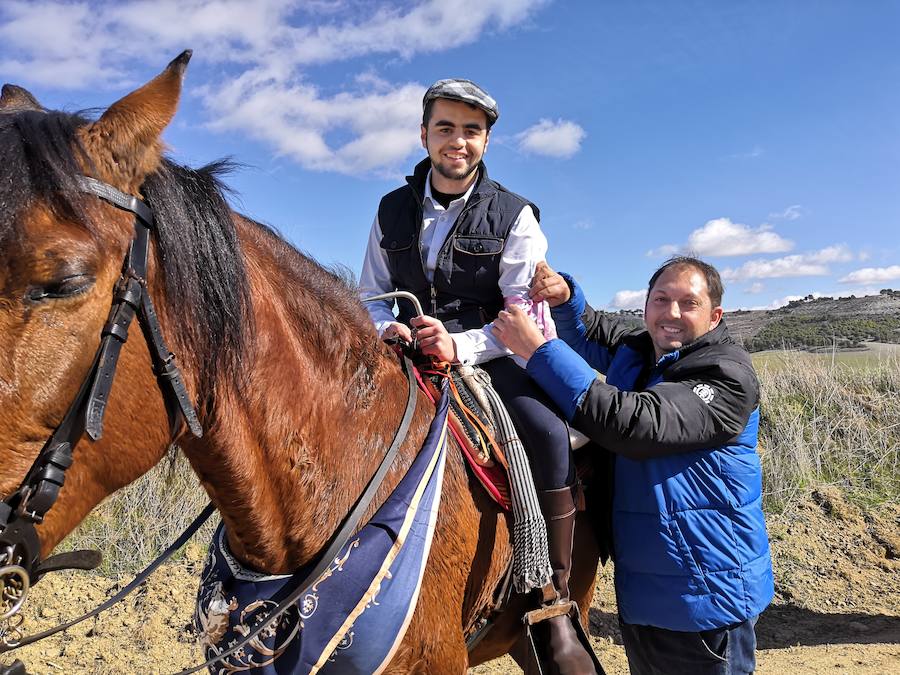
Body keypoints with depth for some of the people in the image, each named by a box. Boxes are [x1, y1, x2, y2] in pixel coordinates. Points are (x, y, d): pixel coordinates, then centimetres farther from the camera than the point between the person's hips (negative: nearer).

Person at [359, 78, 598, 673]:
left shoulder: (514, 216, 2)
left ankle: (554, 606, -15)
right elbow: (371, 295, 15)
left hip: (486, 357, -3)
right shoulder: (392, 211, 11)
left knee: (550, 434, -30)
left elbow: (527, 315, -5)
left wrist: (461, 346, -22)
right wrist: (386, 327, -10)